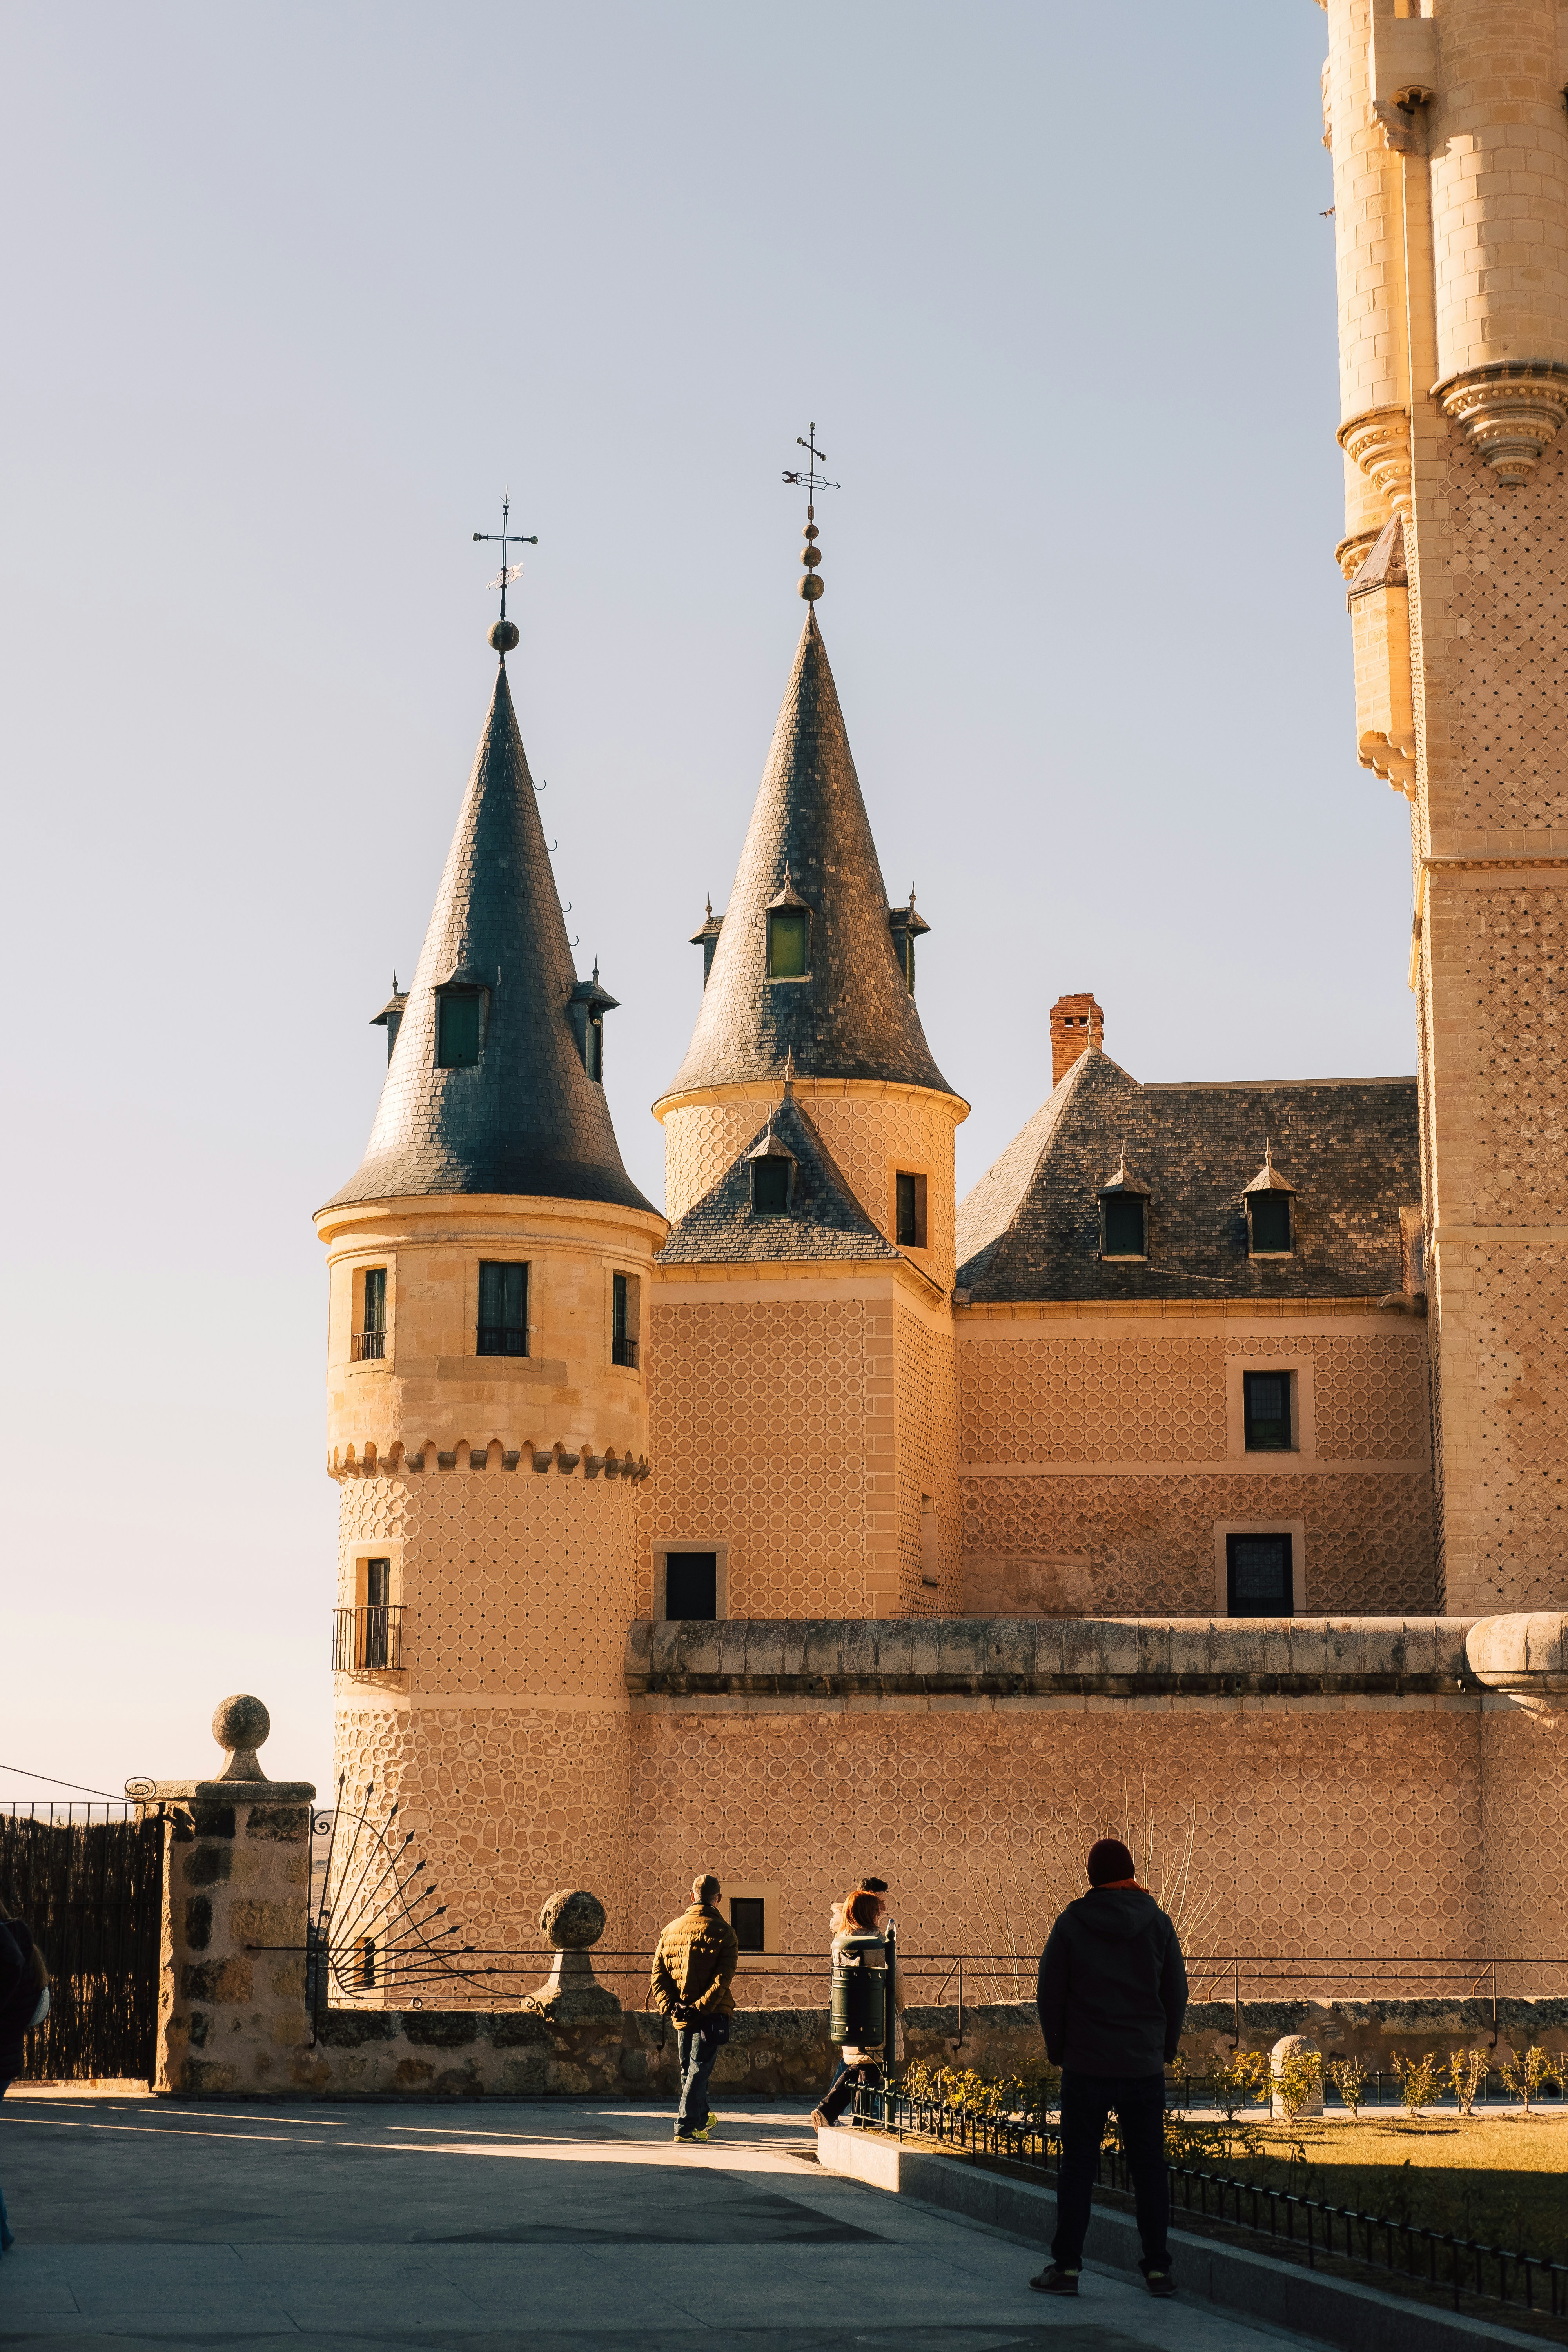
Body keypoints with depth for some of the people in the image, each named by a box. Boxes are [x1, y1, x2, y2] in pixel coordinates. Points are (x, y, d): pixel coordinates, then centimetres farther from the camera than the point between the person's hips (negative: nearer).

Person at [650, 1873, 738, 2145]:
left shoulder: (671, 1929, 7)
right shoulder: (723, 1931, -8)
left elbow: (658, 1973, 1)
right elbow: (723, 1977, -18)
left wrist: (668, 2005, -6)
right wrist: (701, 2007, -19)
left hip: (680, 2015, 5)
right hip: (712, 2014, -5)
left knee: (690, 2070, 19)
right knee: (699, 2069, -1)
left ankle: (701, 2120, 37)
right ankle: (686, 2129, -8)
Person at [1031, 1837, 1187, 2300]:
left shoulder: (1071, 1924, -4)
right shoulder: (1158, 1924, 0)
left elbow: (1050, 1994, -1)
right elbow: (1176, 1993, 5)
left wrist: (1058, 2050, 11)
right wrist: (1166, 2048, 17)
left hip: (1085, 2066, -1)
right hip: (1145, 2067, 1)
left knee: (1077, 2167, 4)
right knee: (1149, 2169, 7)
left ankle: (1066, 2267, 4)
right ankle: (1158, 2268, 7)